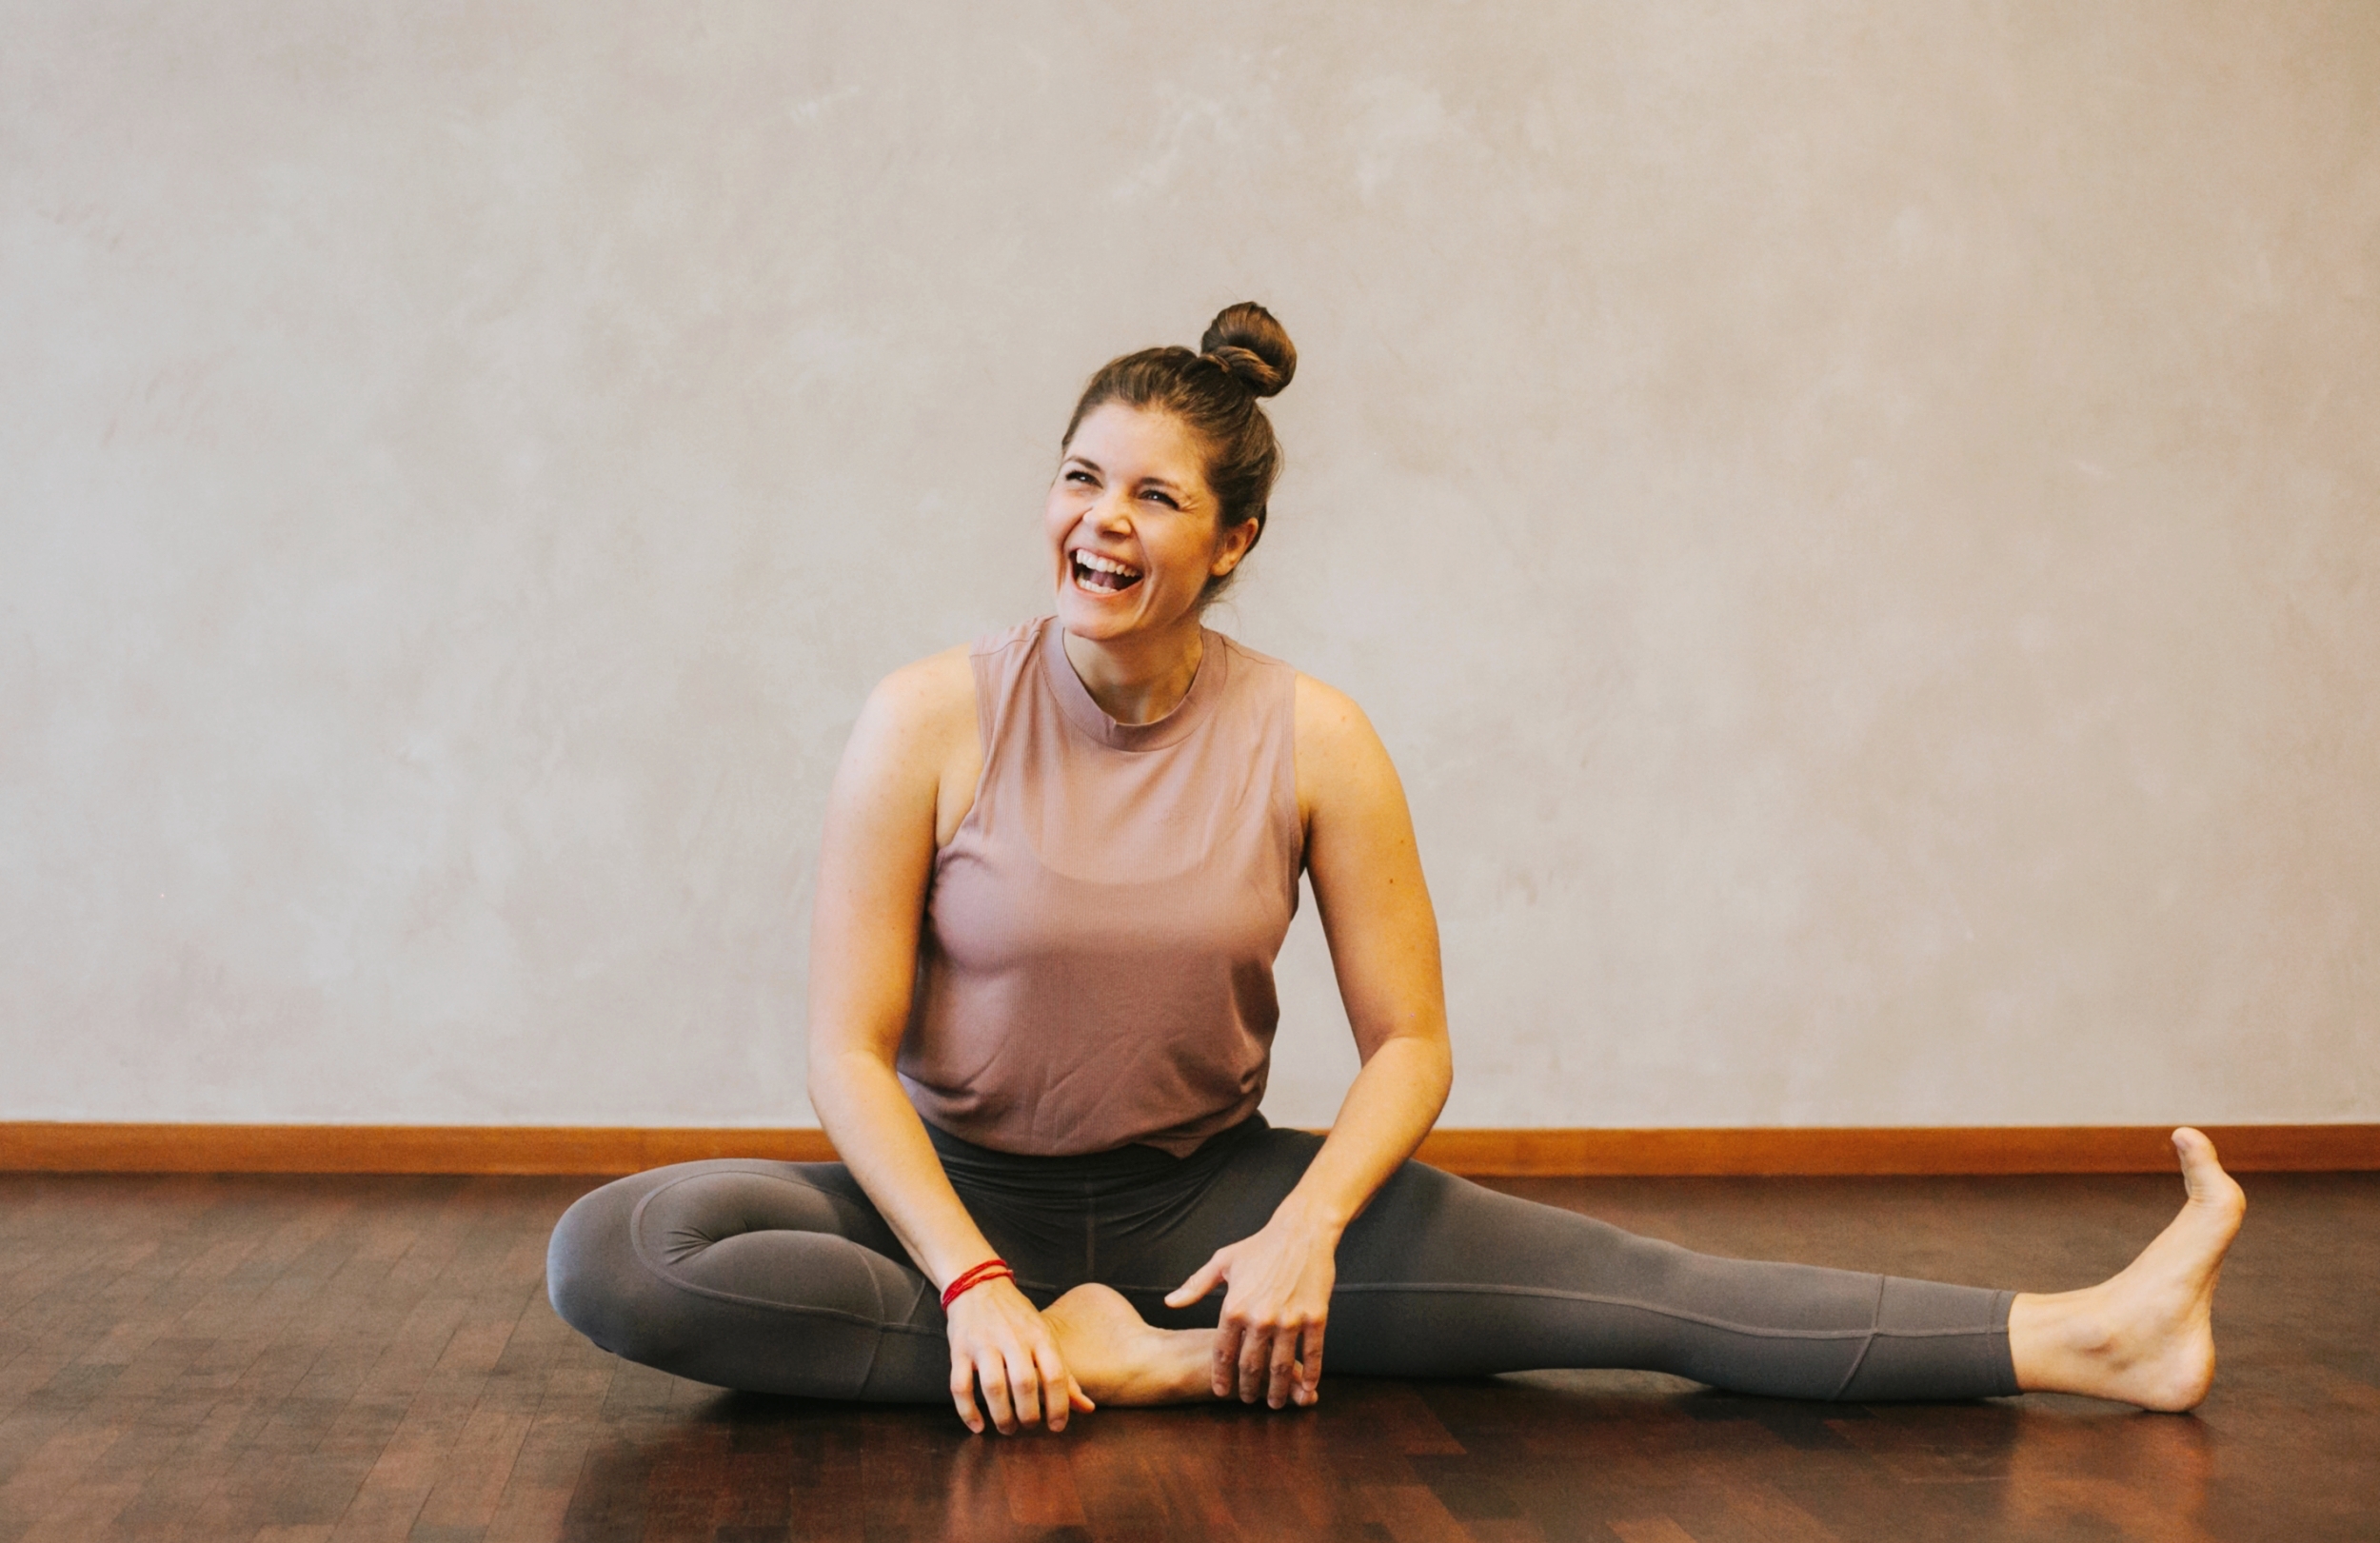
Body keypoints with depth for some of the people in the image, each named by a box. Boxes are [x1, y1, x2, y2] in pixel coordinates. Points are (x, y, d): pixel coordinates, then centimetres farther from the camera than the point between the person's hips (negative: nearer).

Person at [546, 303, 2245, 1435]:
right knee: (613, 1253, -28)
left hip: (1200, 1192, 1)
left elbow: (1410, 1042, -2)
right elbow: (849, 1048, -11)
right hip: (957, 1189, 0)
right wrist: (972, 1279, -23)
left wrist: (1303, 1233, -19)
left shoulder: (1311, 741, -6)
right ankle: (1101, 1356, -26)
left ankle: (2088, 1339, -15)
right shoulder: (933, 721, -11)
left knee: (1609, 1279, -15)